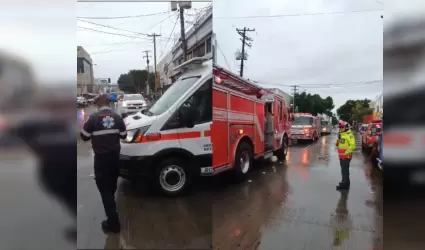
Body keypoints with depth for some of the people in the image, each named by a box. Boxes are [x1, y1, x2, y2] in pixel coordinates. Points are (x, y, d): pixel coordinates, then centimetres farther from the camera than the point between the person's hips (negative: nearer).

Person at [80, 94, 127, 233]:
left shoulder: (94, 118, -13)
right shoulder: (117, 117, -1)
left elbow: (84, 136, -6)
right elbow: (123, 135, 6)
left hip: (101, 157, -5)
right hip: (115, 155, 5)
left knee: (104, 187, -1)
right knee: (112, 182, 26)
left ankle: (113, 222, -3)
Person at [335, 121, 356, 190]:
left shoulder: (349, 135, -15)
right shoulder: (341, 134, 15)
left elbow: (352, 145, -21)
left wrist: (347, 152, -21)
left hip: (346, 156, -9)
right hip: (341, 156, 9)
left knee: (345, 170, -7)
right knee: (344, 169, 18)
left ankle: (345, 184, -3)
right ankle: (345, 182, 31)